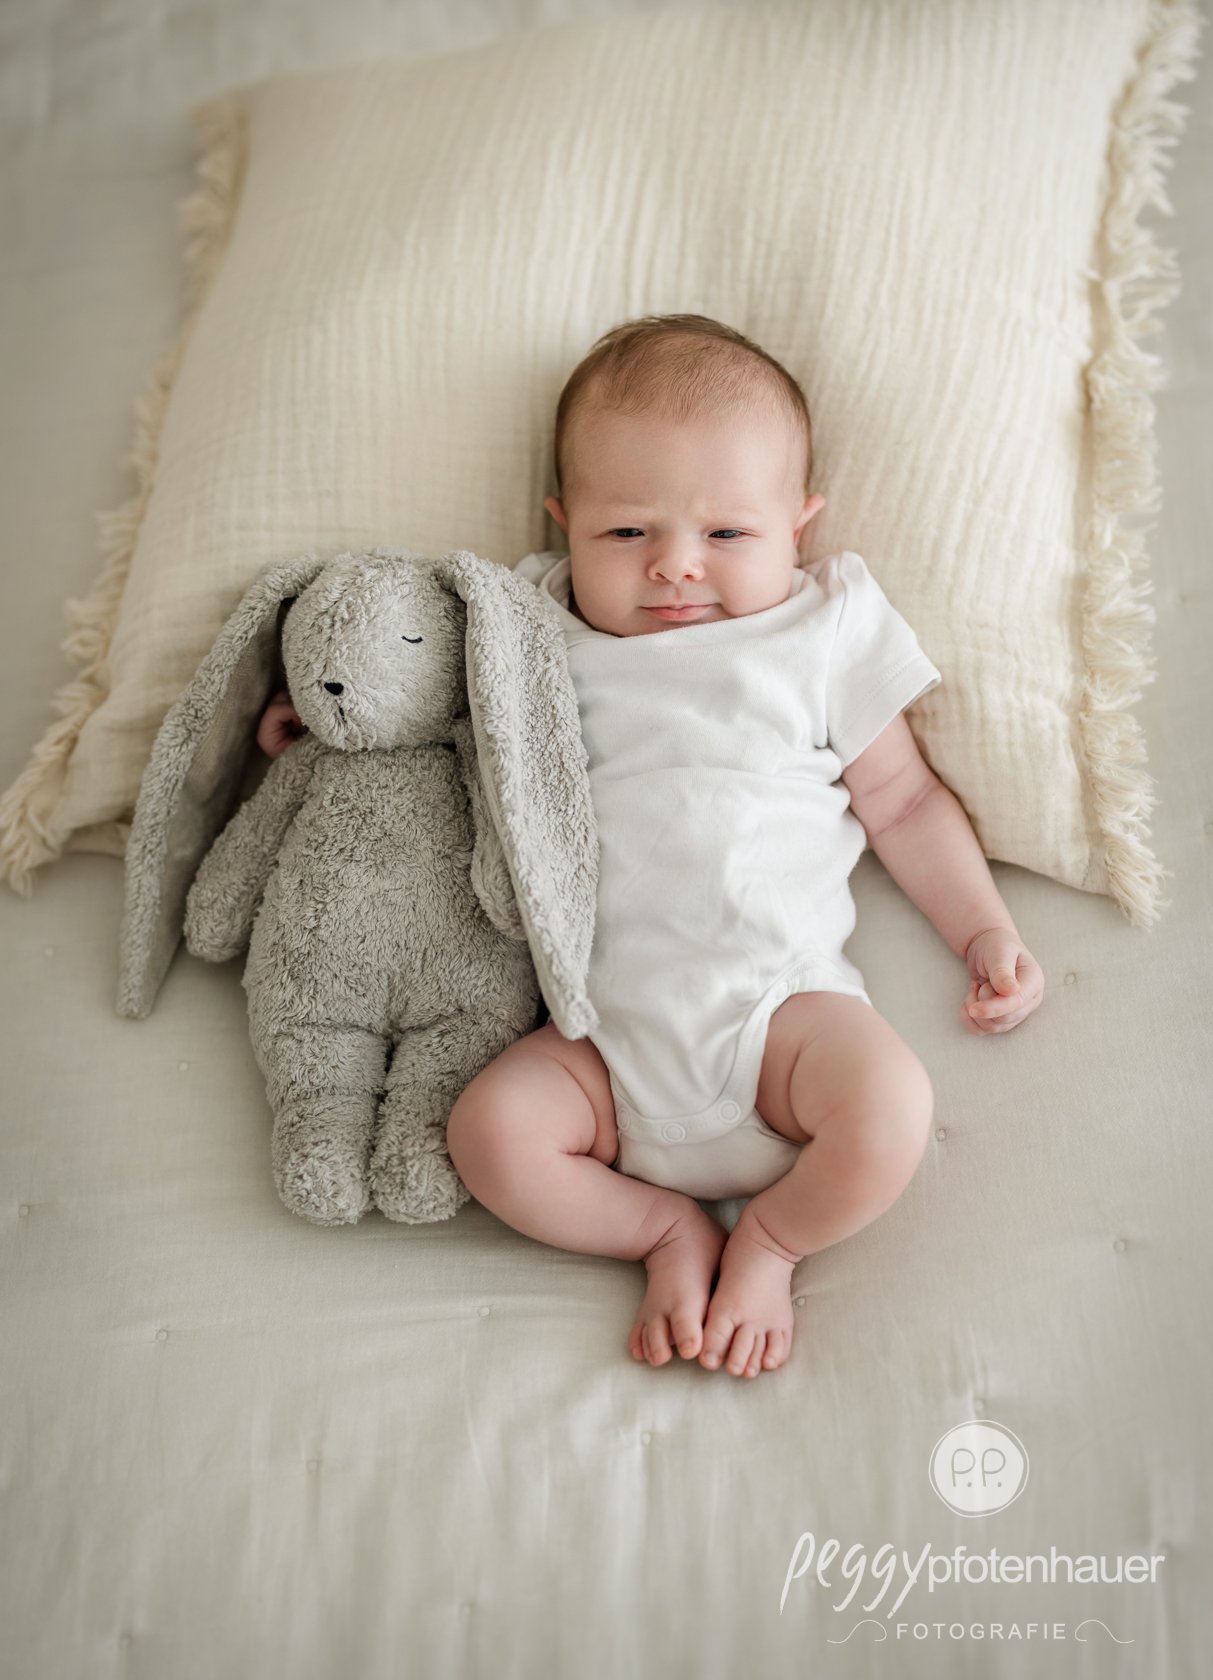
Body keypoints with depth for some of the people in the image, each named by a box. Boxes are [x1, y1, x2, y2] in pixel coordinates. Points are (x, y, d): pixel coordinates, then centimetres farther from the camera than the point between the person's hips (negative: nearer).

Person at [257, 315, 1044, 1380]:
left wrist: (986, 929, 6)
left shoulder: (823, 633, 7)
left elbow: (903, 801, 13)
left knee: (889, 1112, -27)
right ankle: (670, 1227, 4)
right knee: (490, 1133, -22)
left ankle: (771, 1242, 4)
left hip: (781, 996, -1)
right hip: (604, 1030, 2)